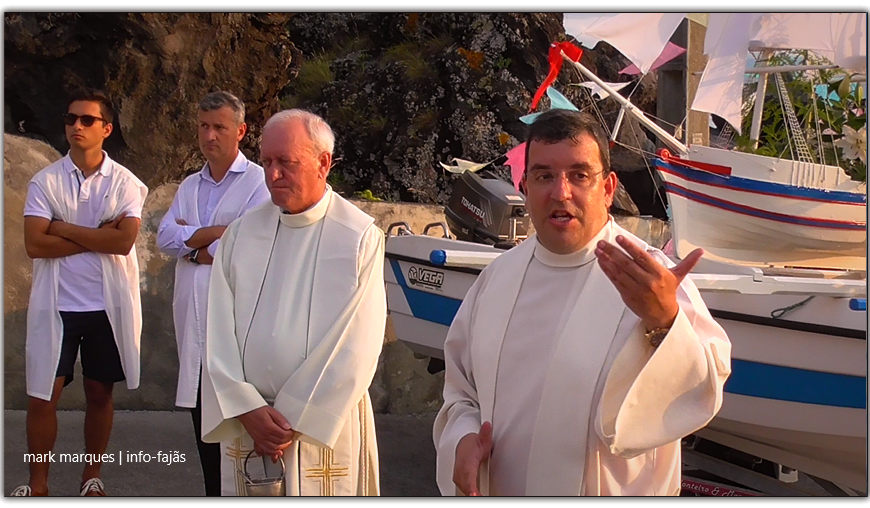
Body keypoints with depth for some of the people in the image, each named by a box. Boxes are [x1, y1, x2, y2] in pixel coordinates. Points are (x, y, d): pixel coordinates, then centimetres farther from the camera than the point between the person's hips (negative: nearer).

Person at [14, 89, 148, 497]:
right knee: (42, 398, 2)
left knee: (100, 394, 11)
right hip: (57, 305, 0)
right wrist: (98, 236, -13)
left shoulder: (125, 183, 0)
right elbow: (35, 244, -11)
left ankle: (91, 478, 26)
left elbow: (125, 240, -15)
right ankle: (37, 485, 17)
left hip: (108, 305, 0)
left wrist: (65, 229, -13)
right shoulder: (45, 181, 1)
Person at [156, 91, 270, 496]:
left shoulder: (258, 183, -3)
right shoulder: (189, 187, 18)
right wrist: (215, 233, -9)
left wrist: (192, 245, -2)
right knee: (202, 412, 11)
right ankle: (213, 492, 22)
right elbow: (165, 238, 5)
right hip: (193, 316, 6)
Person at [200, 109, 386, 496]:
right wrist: (248, 409, -10)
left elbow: (355, 349, -11)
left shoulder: (360, 238, -8)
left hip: (324, 421, -3)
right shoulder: (241, 233, 4)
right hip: (244, 421, 3)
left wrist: (294, 421, -11)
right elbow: (219, 333, 1)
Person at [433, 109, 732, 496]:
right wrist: (463, 438, -10)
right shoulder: (499, 276, -2)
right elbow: (461, 389, 8)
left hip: (608, 492, -4)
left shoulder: (650, 278, -17)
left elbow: (702, 390, -28)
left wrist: (662, 323, -44)